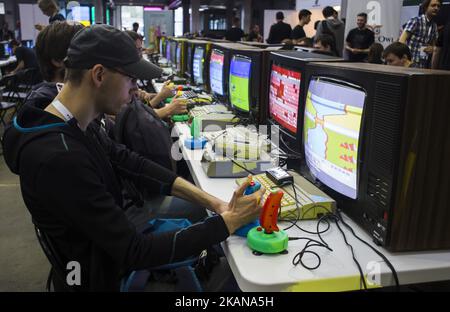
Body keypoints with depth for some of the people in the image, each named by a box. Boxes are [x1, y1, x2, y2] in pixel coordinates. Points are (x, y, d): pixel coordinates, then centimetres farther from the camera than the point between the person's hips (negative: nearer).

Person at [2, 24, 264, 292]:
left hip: (107, 253, 8)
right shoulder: (60, 158, -34)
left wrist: (211, 201, -14)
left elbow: (131, 163, -6)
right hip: (100, 278, -7)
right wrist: (228, 223, -27)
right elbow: (135, 254, -32)